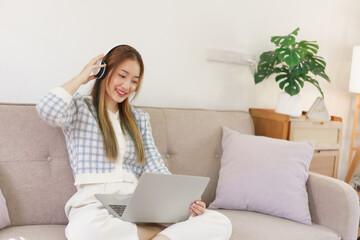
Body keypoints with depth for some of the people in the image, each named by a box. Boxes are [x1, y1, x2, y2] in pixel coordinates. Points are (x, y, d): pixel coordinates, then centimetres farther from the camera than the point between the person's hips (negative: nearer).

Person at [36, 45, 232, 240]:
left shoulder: (140, 119, 21)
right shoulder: (80, 107, 9)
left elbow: (155, 168, 11)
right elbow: (47, 110, -16)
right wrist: (80, 78, 0)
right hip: (94, 202, -2)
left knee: (221, 224, -18)